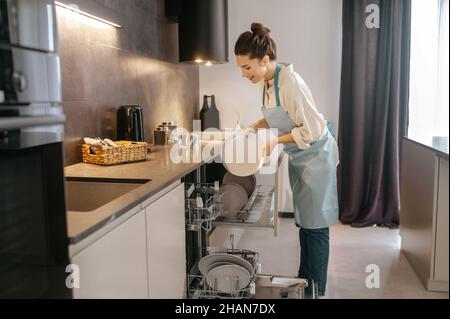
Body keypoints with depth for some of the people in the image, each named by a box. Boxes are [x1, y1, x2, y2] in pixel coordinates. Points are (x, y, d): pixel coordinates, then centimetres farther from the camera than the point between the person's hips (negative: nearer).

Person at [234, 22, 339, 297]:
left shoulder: (290, 82, -26)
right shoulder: (267, 81, 1)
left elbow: (312, 130, -26)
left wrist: (277, 141, -20)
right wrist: (254, 127, -1)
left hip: (315, 156, -9)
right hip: (298, 158, 9)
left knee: (315, 225, 1)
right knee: (304, 221, 18)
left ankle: (316, 291, 17)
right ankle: (304, 279, 34)